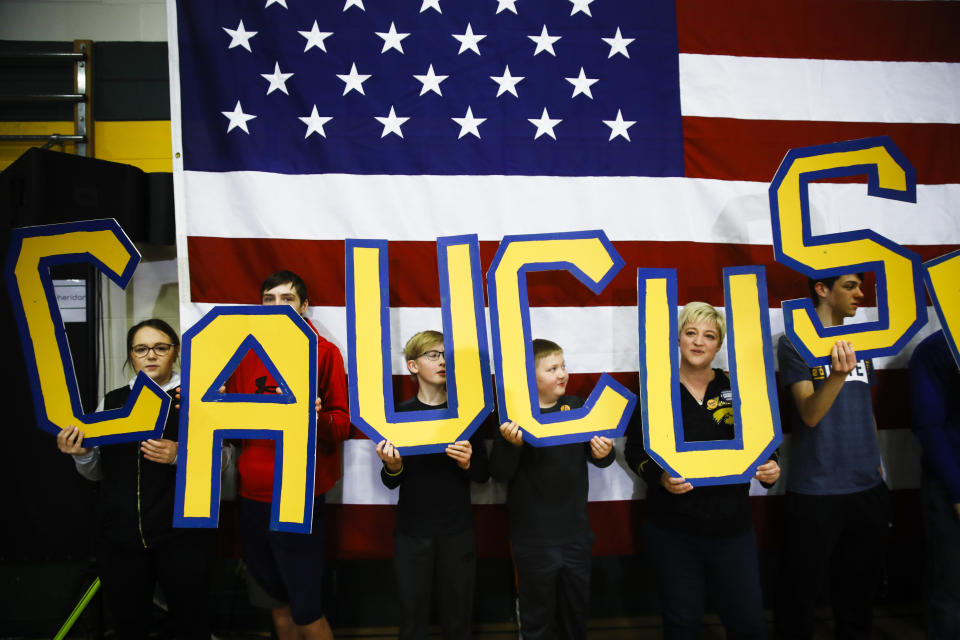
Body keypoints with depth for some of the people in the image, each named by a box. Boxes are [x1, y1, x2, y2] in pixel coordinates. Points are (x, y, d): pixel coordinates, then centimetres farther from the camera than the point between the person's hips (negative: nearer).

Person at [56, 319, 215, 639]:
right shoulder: (111, 402, 8)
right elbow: (98, 473, 15)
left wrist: (180, 456, -23)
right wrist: (81, 455, -4)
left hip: (182, 535, -3)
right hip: (120, 537, 4)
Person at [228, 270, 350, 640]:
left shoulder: (323, 352, -4)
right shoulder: (246, 354, 9)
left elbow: (341, 427, -7)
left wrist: (317, 416, -27)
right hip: (252, 497, 5)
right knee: (277, 600, 18)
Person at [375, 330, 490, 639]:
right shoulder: (399, 413, 0)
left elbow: (483, 474, 2)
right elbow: (391, 482, 3)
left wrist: (467, 463, -18)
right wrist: (392, 466, -19)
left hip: (458, 530, 0)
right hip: (412, 531, 0)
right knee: (413, 615, 8)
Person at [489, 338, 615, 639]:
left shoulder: (577, 407, 2)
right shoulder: (514, 415, -12)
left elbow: (596, 456, 10)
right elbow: (500, 473, -14)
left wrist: (605, 452, -12)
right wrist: (512, 444, -32)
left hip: (576, 532, 4)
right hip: (533, 538, -4)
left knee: (577, 609, 21)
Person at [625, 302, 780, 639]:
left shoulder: (736, 389, 5)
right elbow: (635, 449, 0)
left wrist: (770, 468, -8)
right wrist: (661, 477, -17)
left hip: (732, 525, 2)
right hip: (672, 527, -2)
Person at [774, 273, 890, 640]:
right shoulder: (794, 344, -7)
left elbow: (867, 411, 19)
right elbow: (810, 414, -17)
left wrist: (876, 465, 17)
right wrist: (838, 374, -34)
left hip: (868, 487, 6)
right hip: (816, 490, -6)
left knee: (861, 586, 16)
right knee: (801, 589, 4)